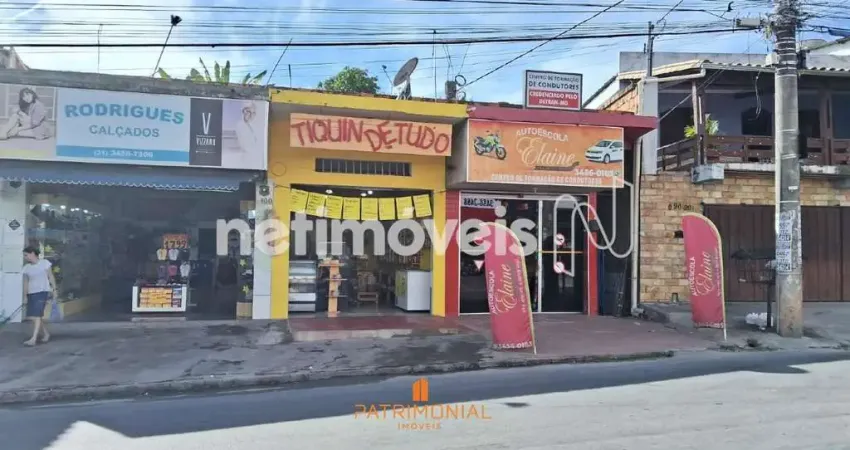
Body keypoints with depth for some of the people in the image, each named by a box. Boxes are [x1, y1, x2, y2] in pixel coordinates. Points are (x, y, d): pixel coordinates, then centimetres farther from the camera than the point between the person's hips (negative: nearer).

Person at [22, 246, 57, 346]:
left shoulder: (44, 263, -3)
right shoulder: (26, 268, 5)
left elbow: (51, 277, 1)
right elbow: (25, 282, 10)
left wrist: (54, 290, -2)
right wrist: (26, 296, 8)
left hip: (42, 292, -5)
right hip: (31, 293, 5)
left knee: (37, 315, -13)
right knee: (33, 316, 8)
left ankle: (33, 339, -15)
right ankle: (46, 333, 26)